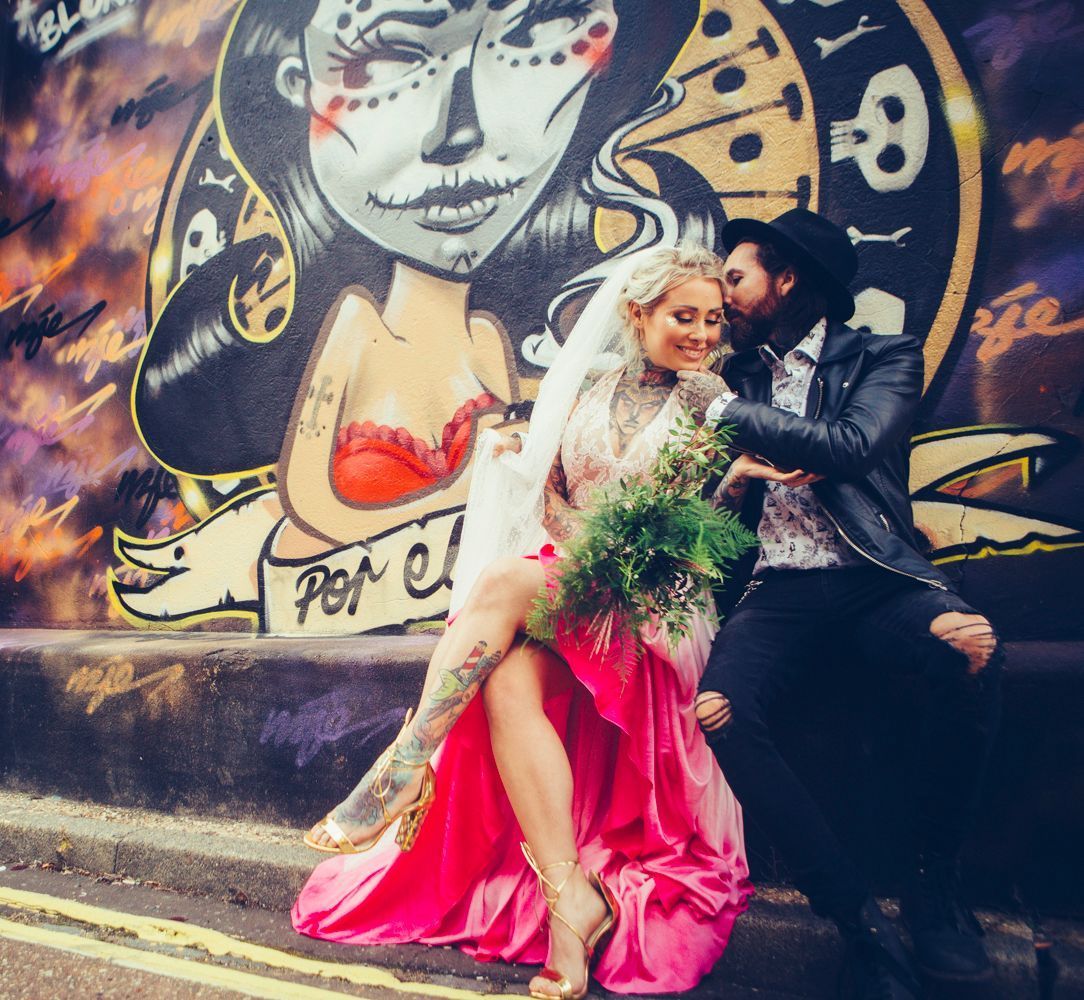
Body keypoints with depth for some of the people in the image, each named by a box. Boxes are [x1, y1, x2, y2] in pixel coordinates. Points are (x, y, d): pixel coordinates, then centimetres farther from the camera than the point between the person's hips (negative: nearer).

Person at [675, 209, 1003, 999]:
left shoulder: (884, 358, 9)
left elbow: (850, 447, -11)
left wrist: (730, 410, -3)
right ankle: (860, 917, -13)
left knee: (972, 646, -33)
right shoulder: (734, 376, 19)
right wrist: (738, 475, -5)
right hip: (778, 590, 2)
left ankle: (936, 883, -10)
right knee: (718, 712, -28)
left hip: (874, 574, -2)